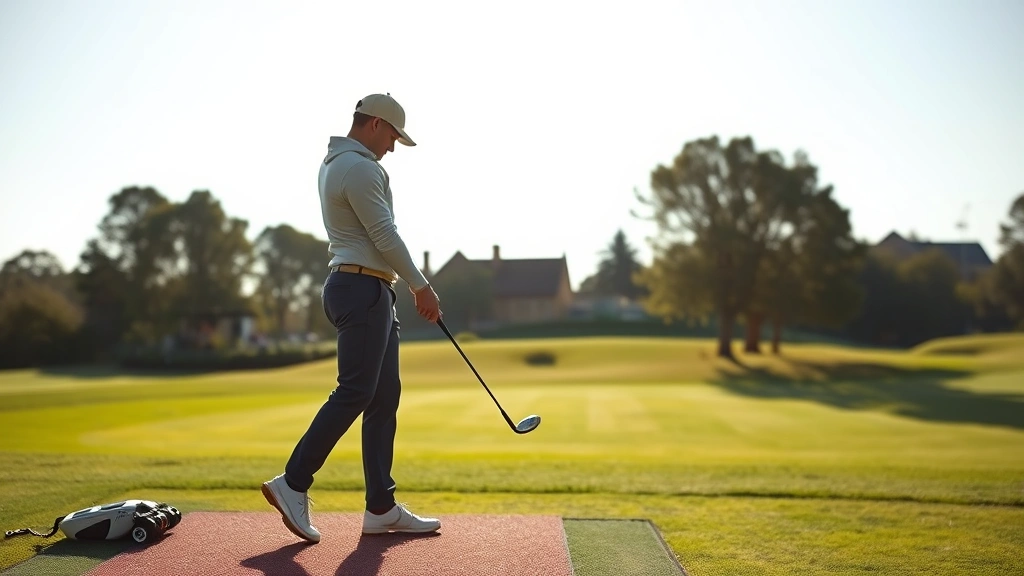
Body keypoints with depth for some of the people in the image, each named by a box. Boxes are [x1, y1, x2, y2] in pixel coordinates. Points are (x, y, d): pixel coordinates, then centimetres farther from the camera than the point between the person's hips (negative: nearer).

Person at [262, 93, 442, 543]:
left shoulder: (335, 163, 21)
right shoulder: (360, 168, -11)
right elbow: (385, 236, -13)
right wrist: (421, 286, -6)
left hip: (369, 291, 11)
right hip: (362, 289, -11)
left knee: (384, 396, 7)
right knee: (354, 393, -10)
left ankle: (382, 507, 8)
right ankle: (293, 483, -2)